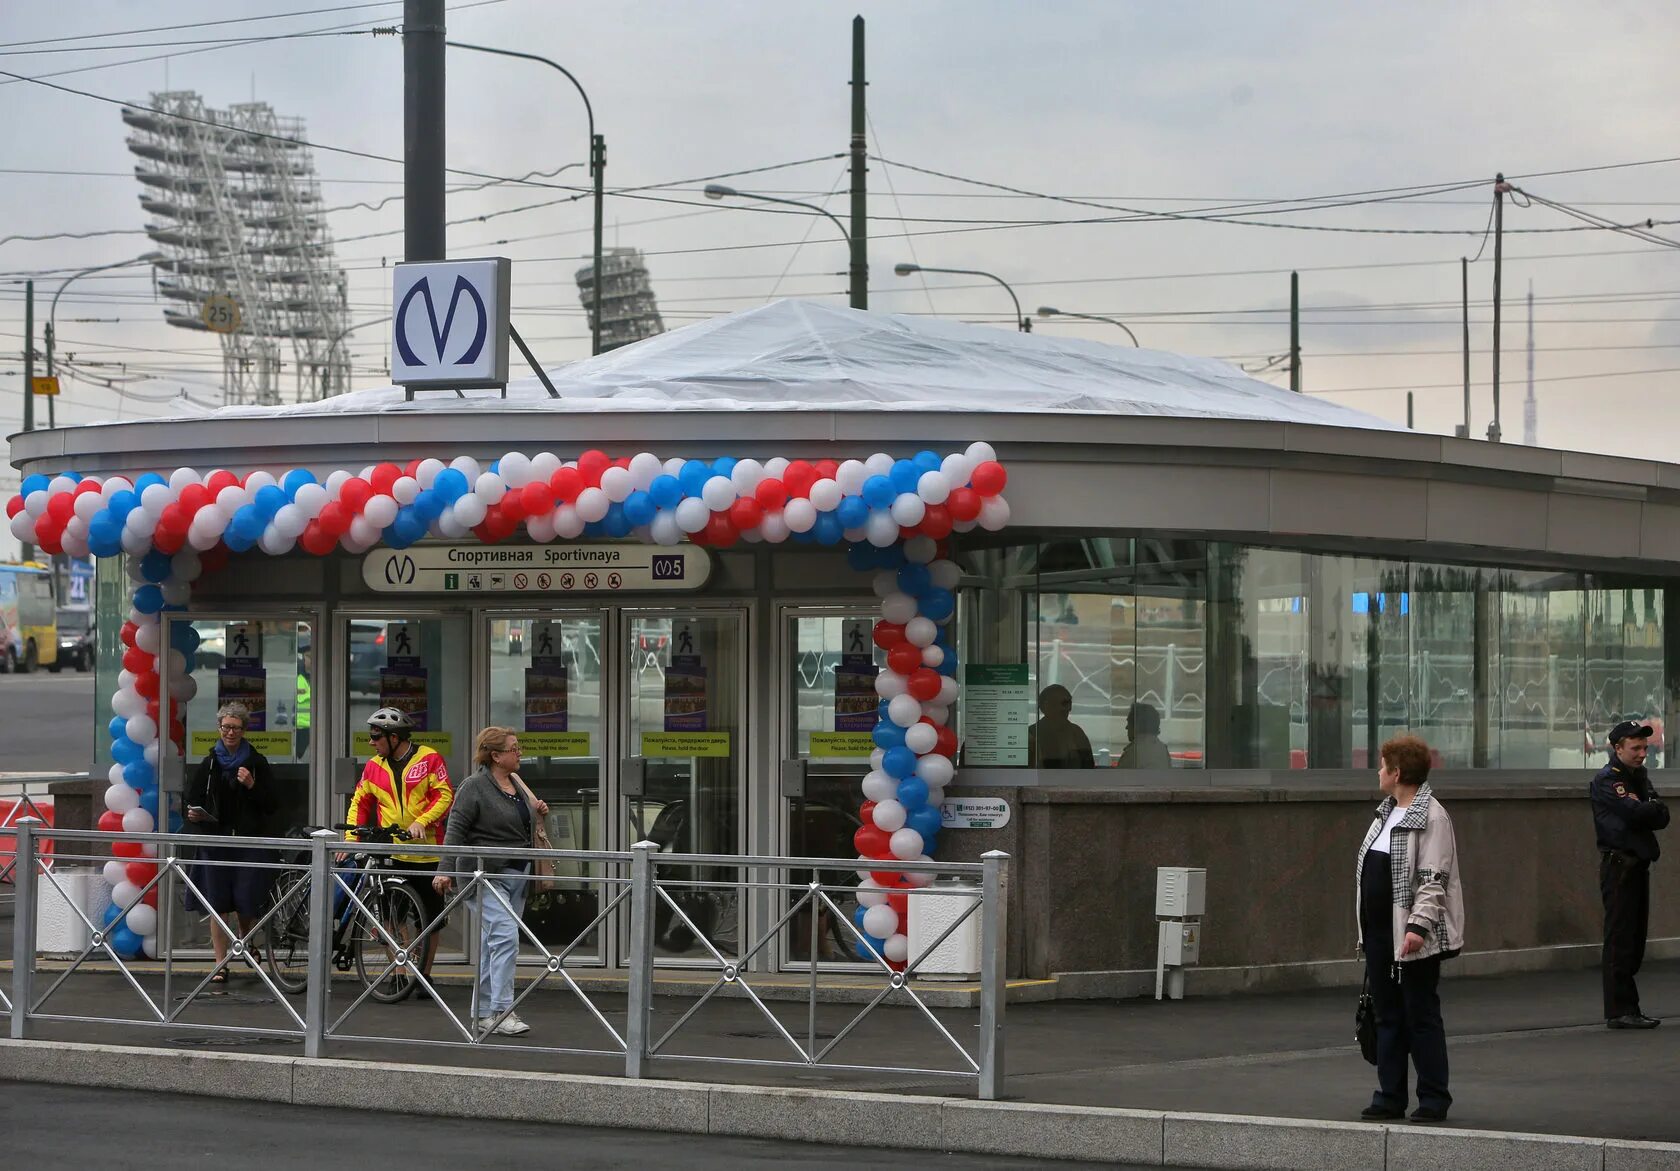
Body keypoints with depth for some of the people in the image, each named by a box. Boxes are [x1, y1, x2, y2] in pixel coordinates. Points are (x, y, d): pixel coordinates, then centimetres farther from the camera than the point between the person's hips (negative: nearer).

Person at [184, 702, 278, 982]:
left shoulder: (257, 763, 5)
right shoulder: (208, 765, 10)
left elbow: (272, 804, 3)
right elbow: (193, 800, 16)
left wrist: (252, 786, -13)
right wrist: (193, 814, -6)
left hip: (248, 841, -1)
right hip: (215, 841, 1)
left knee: (248, 904, -4)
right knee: (217, 904, -2)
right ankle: (220, 964, 2)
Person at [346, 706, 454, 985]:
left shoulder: (429, 759, -4)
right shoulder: (375, 766, 8)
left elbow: (444, 796, -8)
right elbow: (360, 802, 12)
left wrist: (421, 821, -22)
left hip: (427, 853, -2)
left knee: (432, 915, 7)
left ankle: (425, 974, 20)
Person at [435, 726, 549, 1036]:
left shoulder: (516, 782, 15)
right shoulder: (474, 786, -9)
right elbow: (456, 831, -13)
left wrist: (538, 811, 10)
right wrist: (445, 870, -20)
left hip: (516, 876, 8)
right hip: (488, 875, -8)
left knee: (492, 944, 10)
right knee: (505, 935, -18)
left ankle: (483, 1013, 15)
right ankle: (502, 1011, -19)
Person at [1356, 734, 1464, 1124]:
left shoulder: (1431, 818, -13)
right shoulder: (1386, 813, 16)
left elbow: (1433, 879, -19)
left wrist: (1419, 925, -26)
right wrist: (1365, 929, 20)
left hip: (1413, 937, -9)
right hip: (1379, 933, 9)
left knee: (1421, 1016, -2)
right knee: (1387, 1016, 11)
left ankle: (1434, 1099, 4)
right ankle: (1390, 1097, 17)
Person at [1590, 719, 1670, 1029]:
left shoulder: (1639, 777, 18)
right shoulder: (1606, 780, -8)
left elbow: (1662, 818, 7)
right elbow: (1635, 812, -21)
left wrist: (1645, 808, -10)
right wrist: (1653, 808, -2)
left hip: (1639, 864, 9)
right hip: (1618, 864, -9)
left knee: (1634, 939, 8)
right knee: (1620, 939, -8)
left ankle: (1625, 1010, 12)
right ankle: (1620, 1011, -8)